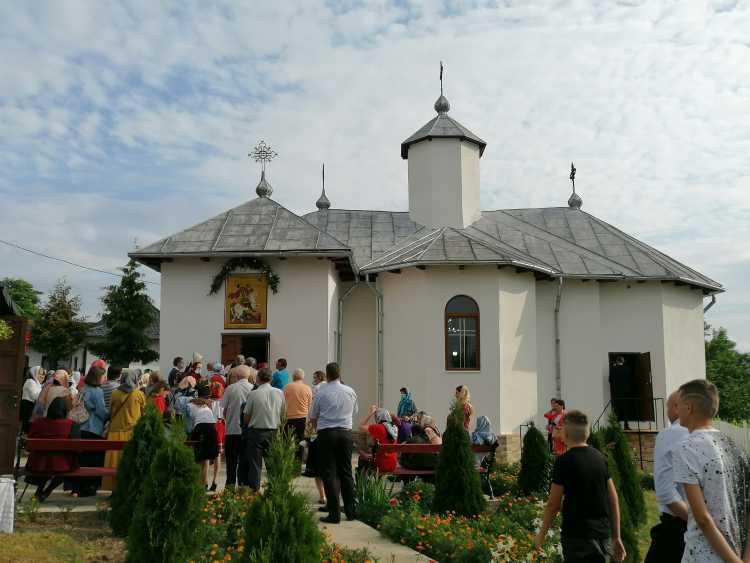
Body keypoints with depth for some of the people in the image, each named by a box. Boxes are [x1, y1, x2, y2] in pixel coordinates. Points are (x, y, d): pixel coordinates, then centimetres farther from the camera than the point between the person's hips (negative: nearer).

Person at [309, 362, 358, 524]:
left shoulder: (321, 392, -5)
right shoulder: (351, 392, 5)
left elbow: (312, 418, 4)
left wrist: (318, 429, 22)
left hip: (326, 433, -3)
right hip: (346, 433, 3)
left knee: (329, 473, 2)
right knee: (346, 472, 13)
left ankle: (334, 514, 0)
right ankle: (351, 510, 17)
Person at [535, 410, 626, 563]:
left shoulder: (564, 461, -12)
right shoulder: (600, 457, 6)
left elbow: (553, 504, -8)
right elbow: (614, 500, 8)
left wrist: (541, 533, 5)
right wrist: (616, 537, 15)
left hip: (577, 536, -6)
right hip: (603, 535, 6)